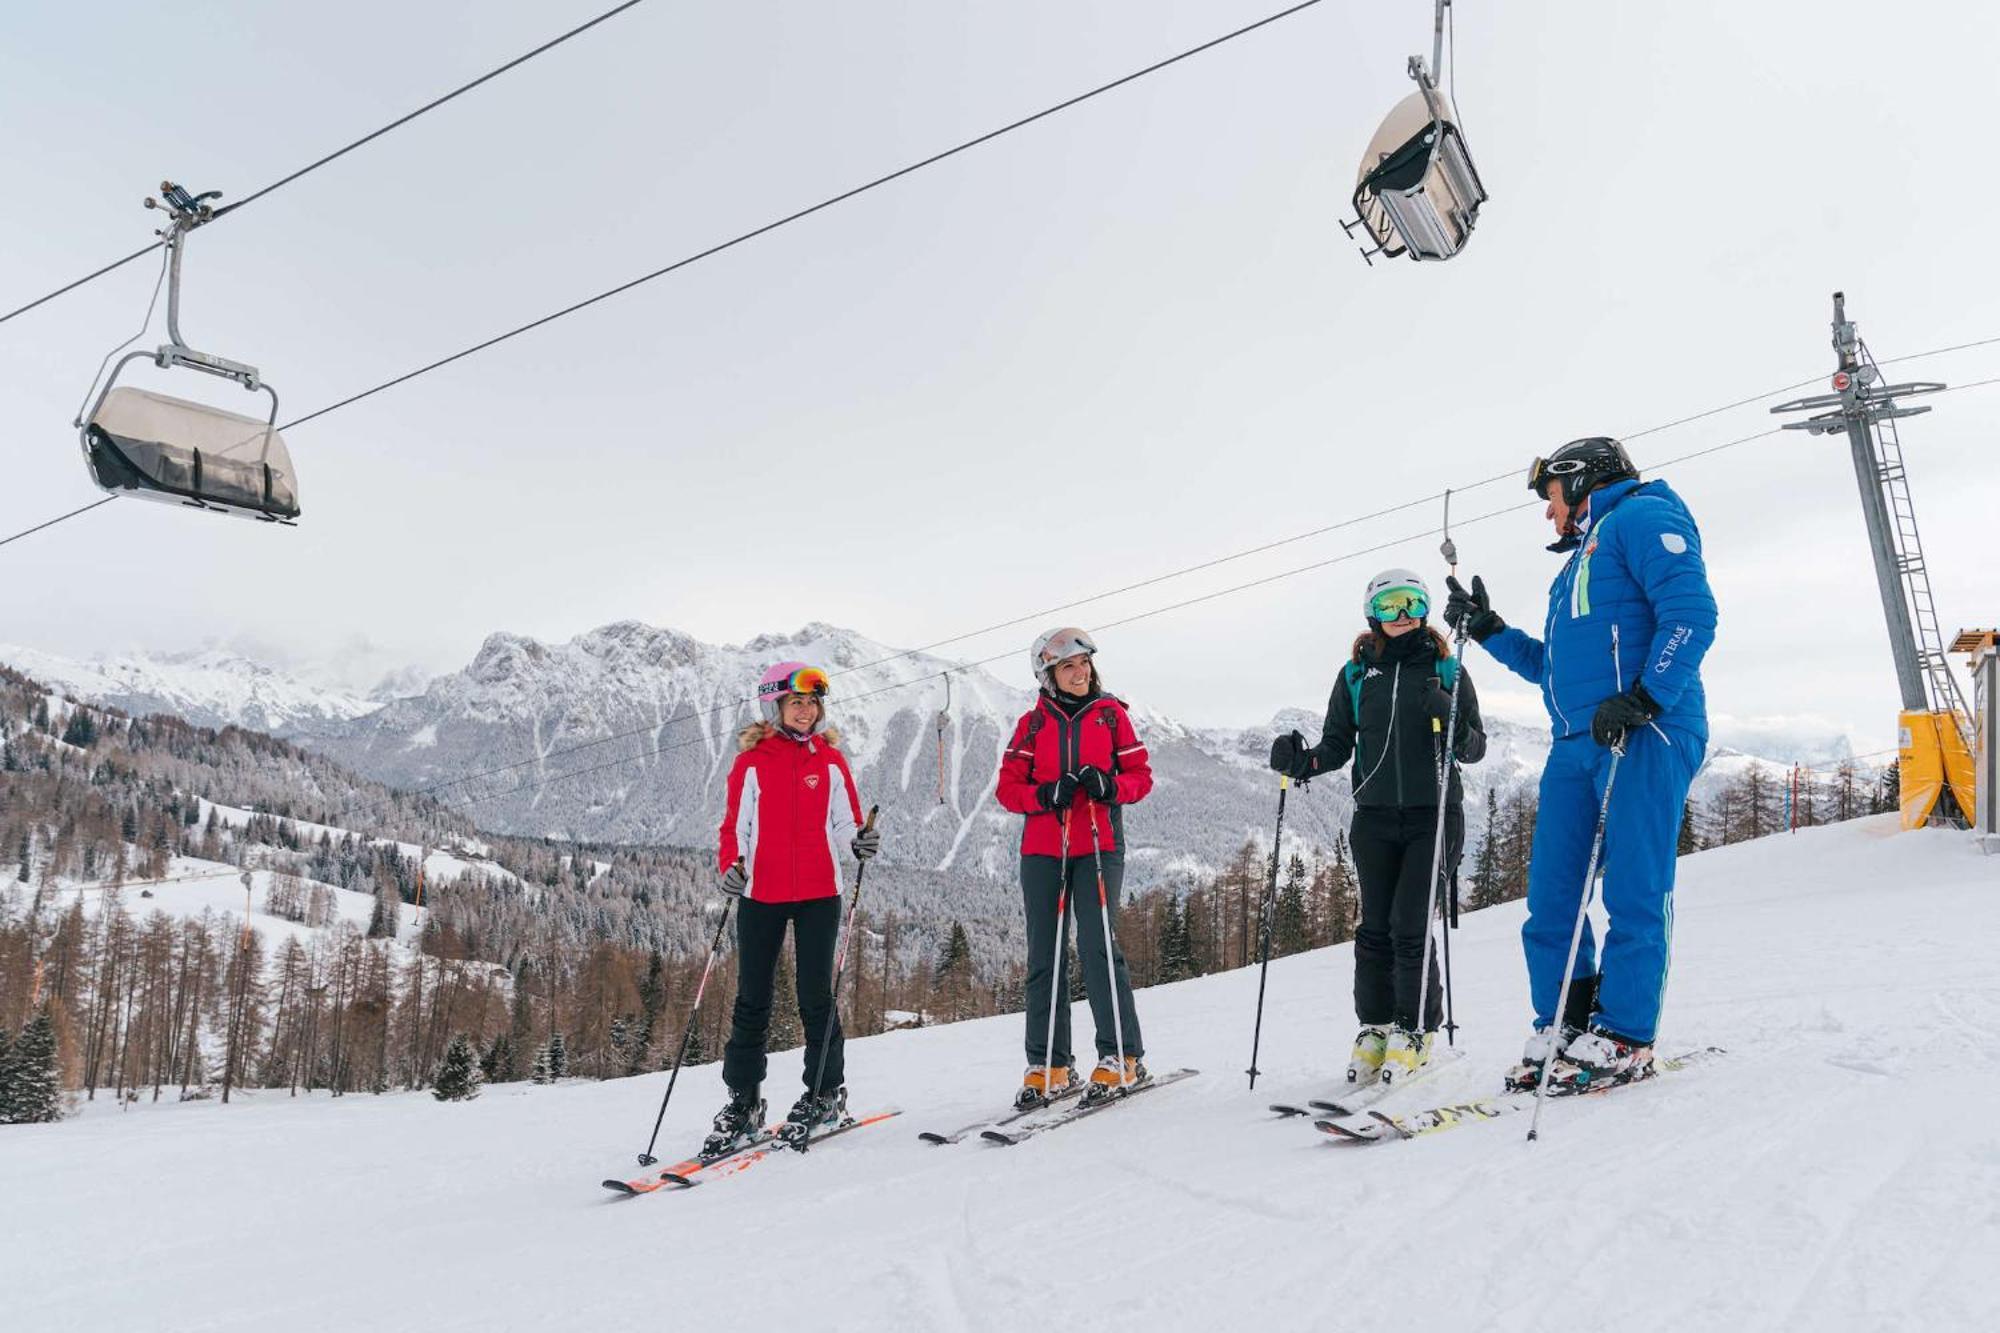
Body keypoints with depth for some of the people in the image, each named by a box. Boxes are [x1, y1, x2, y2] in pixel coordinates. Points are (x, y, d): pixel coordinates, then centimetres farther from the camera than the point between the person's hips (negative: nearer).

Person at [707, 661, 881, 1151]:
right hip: (761, 894, 0)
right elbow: (735, 826, 5)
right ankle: (743, 1100, 16)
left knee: (815, 993, 2)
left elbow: (844, 822, 9)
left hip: (818, 893, 0)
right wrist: (731, 866, -13)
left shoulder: (830, 760, 6)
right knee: (752, 999, 5)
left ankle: (825, 1092, 17)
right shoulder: (751, 762, 2)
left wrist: (860, 843, -13)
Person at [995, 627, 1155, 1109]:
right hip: (1042, 849, 2)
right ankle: (1048, 1064, 12)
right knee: (1044, 955, 4)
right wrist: (1046, 794, -14)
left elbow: (1141, 774, 7)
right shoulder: (1033, 723, 9)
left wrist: (1110, 786, -14)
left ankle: (1122, 1057, -1)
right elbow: (1008, 788, 5)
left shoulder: (1110, 714, 7)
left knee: (1097, 945, -12)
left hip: (1099, 847, -2)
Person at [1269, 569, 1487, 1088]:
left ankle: (1415, 1032, 8)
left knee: (1410, 928, -7)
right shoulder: (1356, 674, 9)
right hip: (1375, 818, 2)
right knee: (1375, 929, 4)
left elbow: (1475, 750, 2)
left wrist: (1452, 724, -18)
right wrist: (1302, 761, -11)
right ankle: (1374, 1028, 16)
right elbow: (1337, 746, 8)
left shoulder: (1447, 670, 4)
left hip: (1434, 816, -2)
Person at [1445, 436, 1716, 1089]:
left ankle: (1623, 1040, -3)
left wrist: (1644, 698, -22)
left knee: (1633, 889, -7)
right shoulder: (1582, 558, 31)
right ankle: (1562, 1029, 10)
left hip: (1645, 735, -9)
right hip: (1575, 742, 9)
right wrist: (1488, 631, 26)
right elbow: (1552, 666, 34)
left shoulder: (1643, 516, 3)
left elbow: (1691, 612, -13)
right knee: (1550, 893, 3)